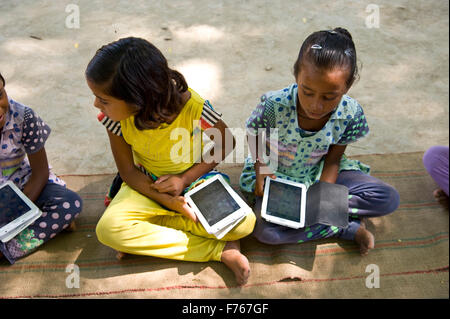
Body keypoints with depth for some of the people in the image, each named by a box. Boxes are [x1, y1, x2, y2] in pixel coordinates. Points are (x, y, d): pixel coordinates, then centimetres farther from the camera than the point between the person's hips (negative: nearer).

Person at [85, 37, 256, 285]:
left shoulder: (193, 107, -30)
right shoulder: (115, 116, -21)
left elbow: (226, 143, -11)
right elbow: (128, 171, -10)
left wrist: (185, 179, -19)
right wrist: (170, 202, -21)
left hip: (195, 179, -1)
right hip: (148, 186, 2)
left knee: (243, 224, -23)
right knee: (108, 229, -26)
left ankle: (144, 233, -10)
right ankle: (220, 250, -20)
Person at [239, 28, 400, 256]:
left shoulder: (350, 114, -22)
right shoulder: (274, 106, -29)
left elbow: (332, 160, -9)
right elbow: (254, 136, -8)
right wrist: (260, 168, -24)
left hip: (318, 175, 2)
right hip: (275, 177, -2)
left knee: (389, 200, -11)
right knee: (265, 231, -31)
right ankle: (351, 228, -13)